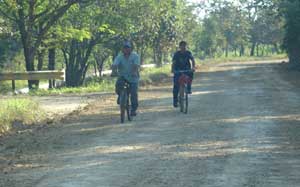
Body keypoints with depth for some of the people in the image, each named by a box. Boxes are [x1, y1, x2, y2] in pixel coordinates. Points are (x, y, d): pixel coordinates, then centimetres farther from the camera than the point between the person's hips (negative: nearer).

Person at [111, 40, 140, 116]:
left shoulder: (135, 56, -9)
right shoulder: (119, 56, -6)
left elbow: (136, 65, -25)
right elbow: (114, 65, -21)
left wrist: (135, 72, -44)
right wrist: (114, 71, -41)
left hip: (133, 77, -1)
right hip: (122, 76, 1)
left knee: (133, 93, -11)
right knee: (118, 84, -29)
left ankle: (134, 109, 5)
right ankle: (120, 95, 3)